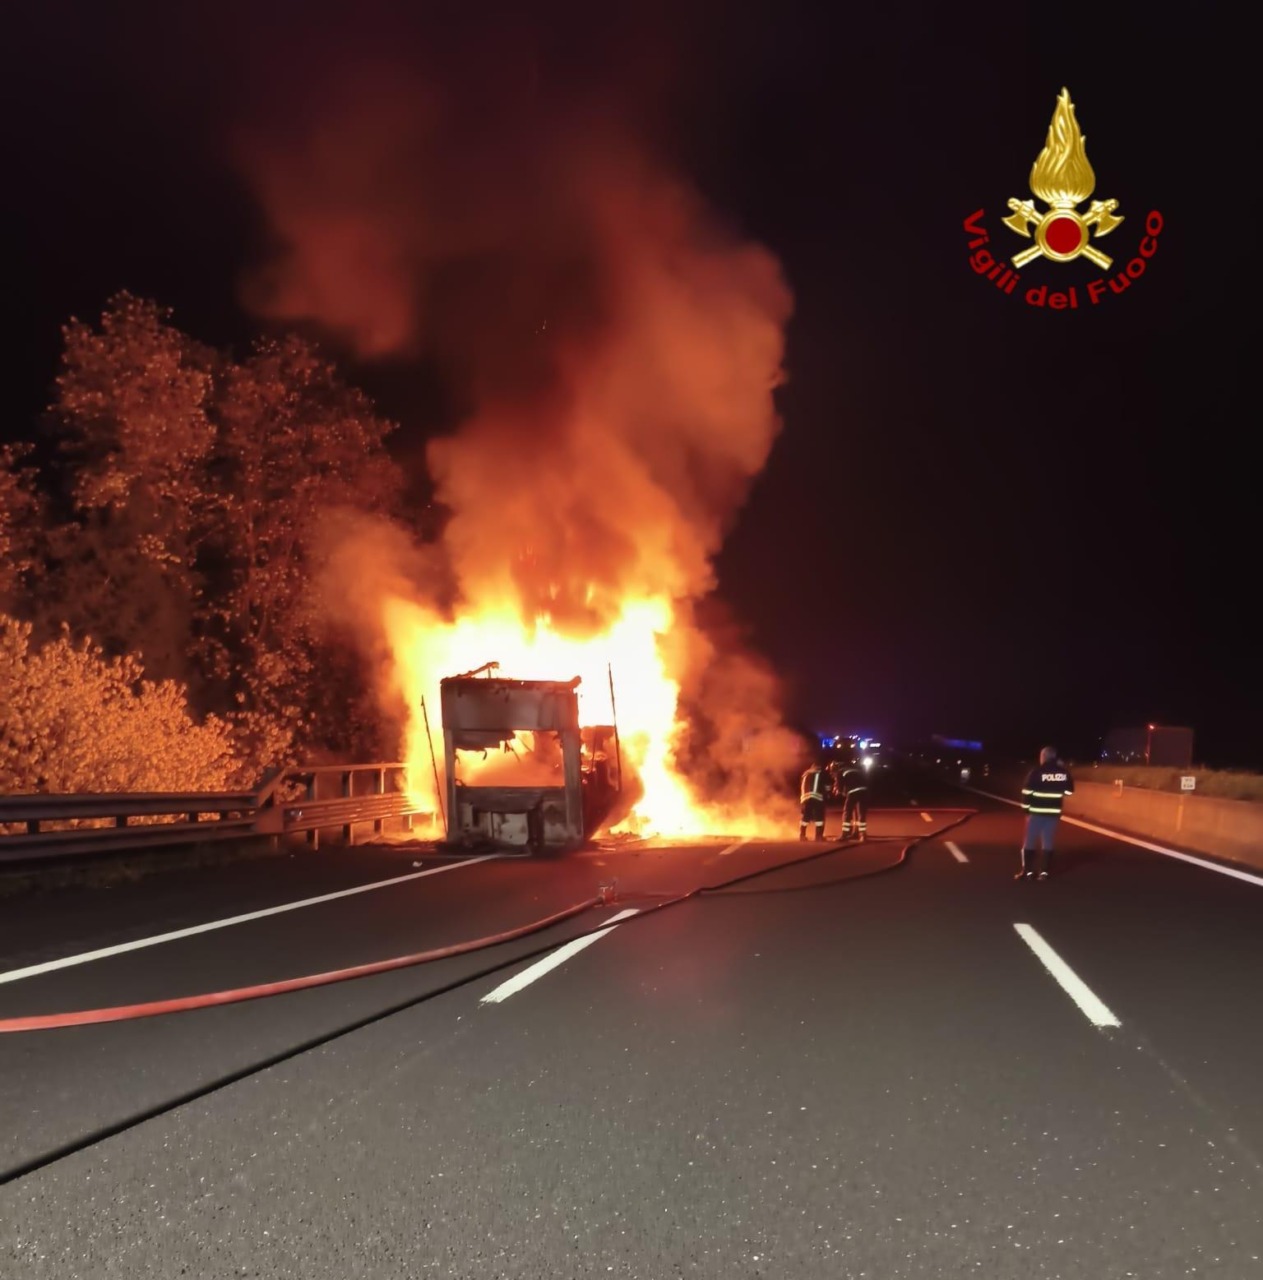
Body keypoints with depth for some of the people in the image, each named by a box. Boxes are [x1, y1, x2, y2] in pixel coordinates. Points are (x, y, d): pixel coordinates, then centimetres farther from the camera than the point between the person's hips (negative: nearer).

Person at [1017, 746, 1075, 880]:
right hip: (1054, 812, 4)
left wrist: (1026, 808, -1)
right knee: (1048, 842, 9)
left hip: (1037, 812, -4)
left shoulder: (1037, 771, -11)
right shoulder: (1064, 772, 1)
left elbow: (1027, 791, -11)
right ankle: (1044, 872, 7)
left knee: (1029, 841, 4)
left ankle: (1028, 871, 1)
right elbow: (1069, 791, 10)